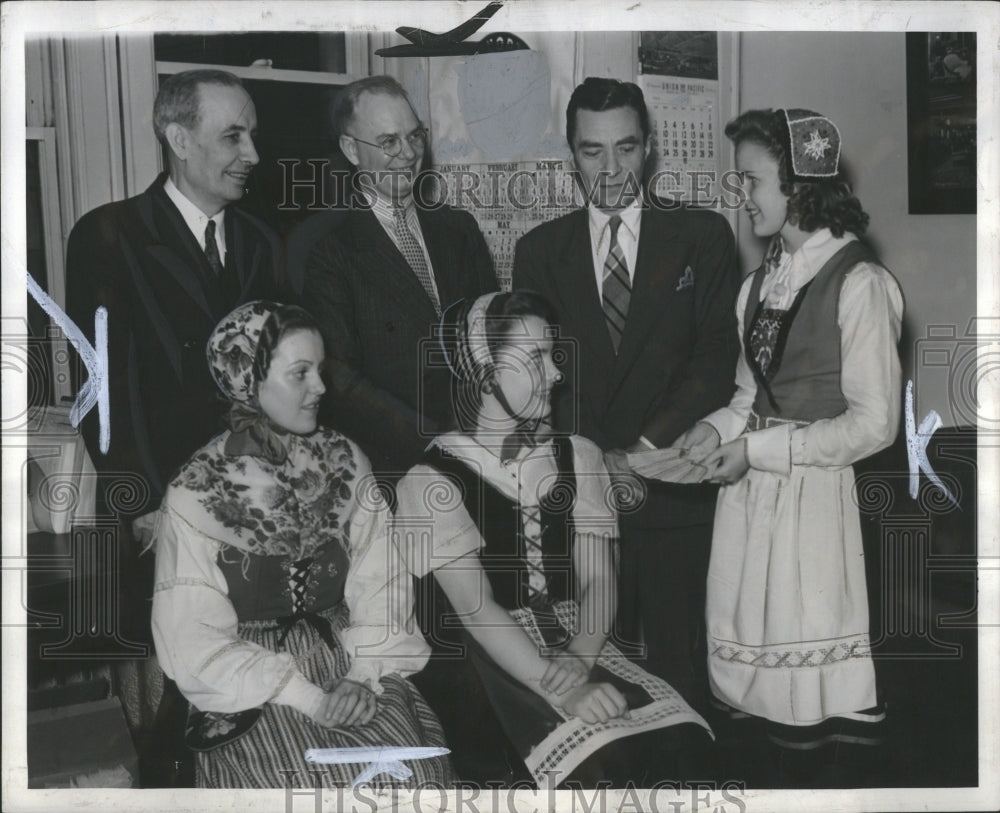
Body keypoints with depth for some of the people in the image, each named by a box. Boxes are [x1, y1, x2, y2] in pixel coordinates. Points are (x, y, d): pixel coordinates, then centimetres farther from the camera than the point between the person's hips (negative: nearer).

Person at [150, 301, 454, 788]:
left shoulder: (343, 461, 3)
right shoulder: (193, 496, -8)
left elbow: (380, 584, 2)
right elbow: (196, 643, -9)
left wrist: (362, 673, -13)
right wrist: (310, 700, -16)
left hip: (349, 660, 3)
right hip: (250, 689, -3)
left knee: (410, 768, -19)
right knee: (321, 782, -24)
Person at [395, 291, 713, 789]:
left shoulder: (576, 456, 10)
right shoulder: (432, 481, -6)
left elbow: (597, 580, 2)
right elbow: (474, 607, -15)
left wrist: (577, 659, -17)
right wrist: (559, 689, -25)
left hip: (574, 643, 5)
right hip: (481, 660, -5)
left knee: (679, 739, -18)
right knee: (595, 763, -27)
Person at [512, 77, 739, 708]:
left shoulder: (703, 237, 6)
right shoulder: (540, 250, 11)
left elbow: (717, 359, -1)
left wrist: (646, 447, -11)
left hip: (675, 492, -1)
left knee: (678, 667, 4)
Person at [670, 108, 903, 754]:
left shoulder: (859, 283, -12)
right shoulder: (763, 279, 10)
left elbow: (874, 422, -14)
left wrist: (758, 448, -15)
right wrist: (720, 429, -4)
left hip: (818, 487, -7)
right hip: (752, 483, 7)